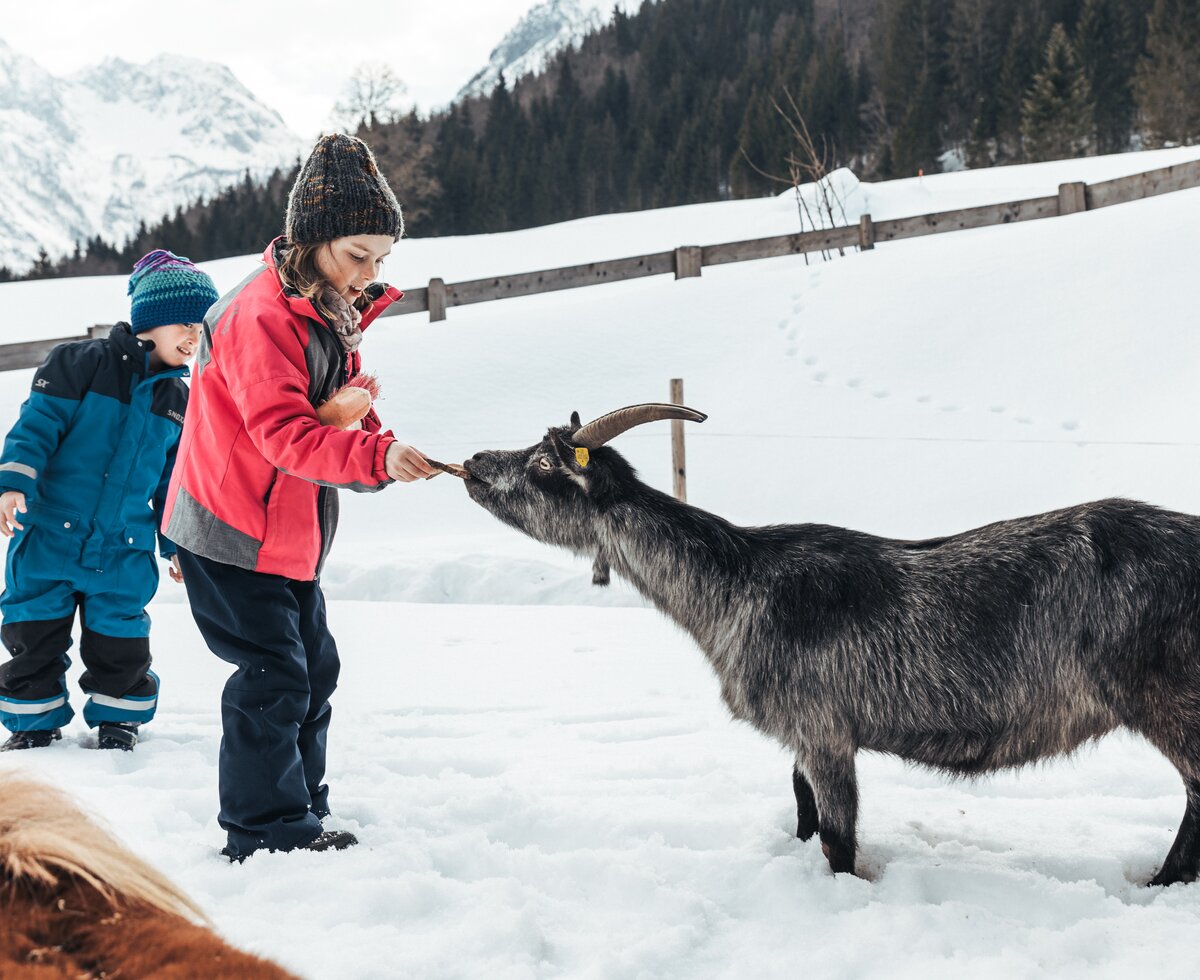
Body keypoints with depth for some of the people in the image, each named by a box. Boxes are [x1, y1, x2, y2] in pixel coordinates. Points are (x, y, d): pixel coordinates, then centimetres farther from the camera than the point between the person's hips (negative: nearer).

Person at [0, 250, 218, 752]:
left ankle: (117, 717, 28)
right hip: (50, 536, -3)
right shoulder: (82, 363, -6)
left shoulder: (179, 400, 10)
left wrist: (177, 544, 19)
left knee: (120, 645, 6)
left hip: (124, 553, 3)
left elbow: (174, 479, 18)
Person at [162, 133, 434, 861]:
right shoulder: (261, 315, -23)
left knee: (314, 670, 14)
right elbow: (282, 431, -32)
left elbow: (335, 422, 15)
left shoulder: (331, 315, 9)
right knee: (274, 678, -8)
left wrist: (381, 449, -7)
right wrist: (376, 456, -43)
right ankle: (266, 829, 4)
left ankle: (301, 813, 26)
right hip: (233, 533, -10)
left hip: (292, 533, 10)